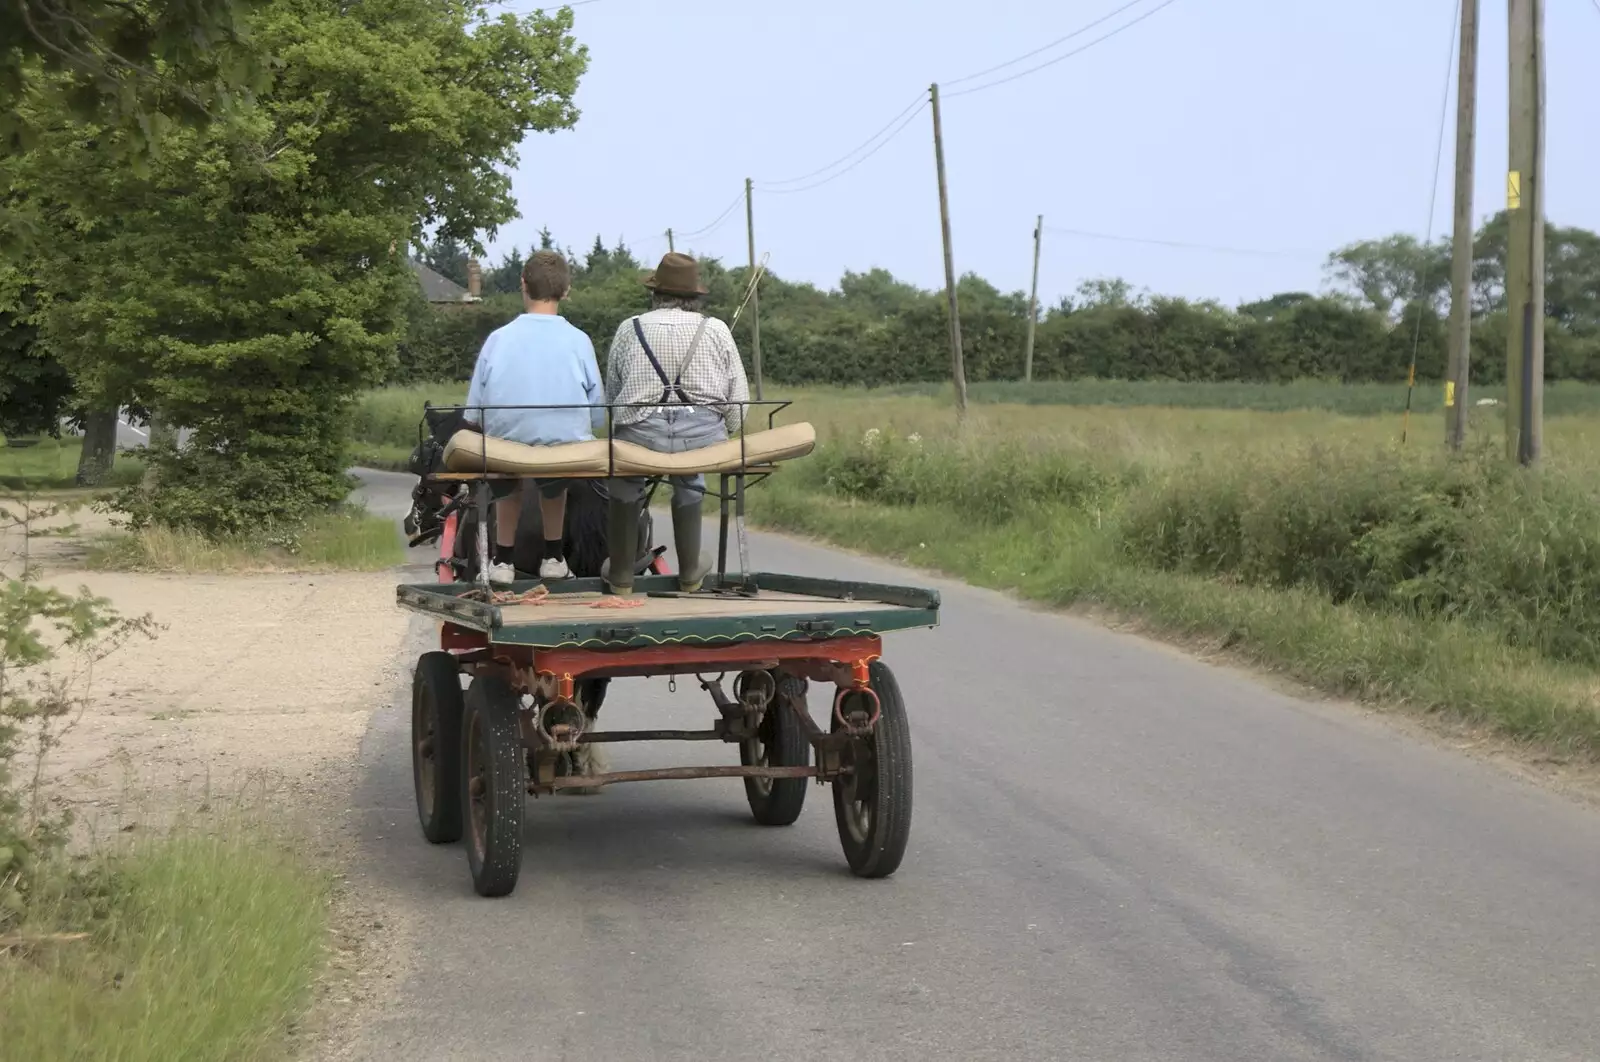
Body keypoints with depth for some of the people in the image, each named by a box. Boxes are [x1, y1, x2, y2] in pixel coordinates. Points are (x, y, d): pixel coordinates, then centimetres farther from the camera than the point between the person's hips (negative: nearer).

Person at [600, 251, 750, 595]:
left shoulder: (629, 330, 10)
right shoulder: (716, 330, 11)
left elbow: (611, 396, 15)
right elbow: (739, 402, 8)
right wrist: (721, 436, 24)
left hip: (640, 435, -1)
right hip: (704, 436, 1)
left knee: (624, 484, 32)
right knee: (689, 483, 34)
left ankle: (621, 574, 38)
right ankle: (690, 573, 41)